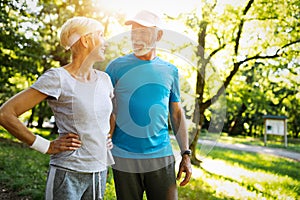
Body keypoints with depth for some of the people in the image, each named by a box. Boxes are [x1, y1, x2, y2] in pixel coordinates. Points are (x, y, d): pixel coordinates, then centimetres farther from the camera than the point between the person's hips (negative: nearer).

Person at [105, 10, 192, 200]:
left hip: (161, 157, 2)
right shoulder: (116, 67, 0)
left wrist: (186, 155, 7)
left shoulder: (170, 71, 7)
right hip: (124, 158, -1)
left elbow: (177, 114, 11)